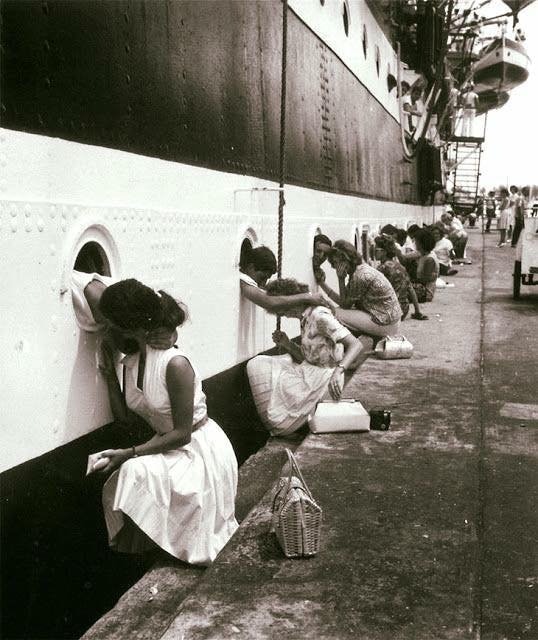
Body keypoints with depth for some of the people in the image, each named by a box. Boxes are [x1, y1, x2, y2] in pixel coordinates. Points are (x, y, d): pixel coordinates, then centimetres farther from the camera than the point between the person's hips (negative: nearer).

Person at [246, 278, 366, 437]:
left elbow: (356, 345, -26)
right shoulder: (305, 319, 12)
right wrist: (287, 344, -2)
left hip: (323, 376, -9)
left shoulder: (320, 315, -18)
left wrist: (338, 371, -41)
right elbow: (306, 357, 12)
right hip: (308, 371, 9)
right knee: (256, 364, -1)